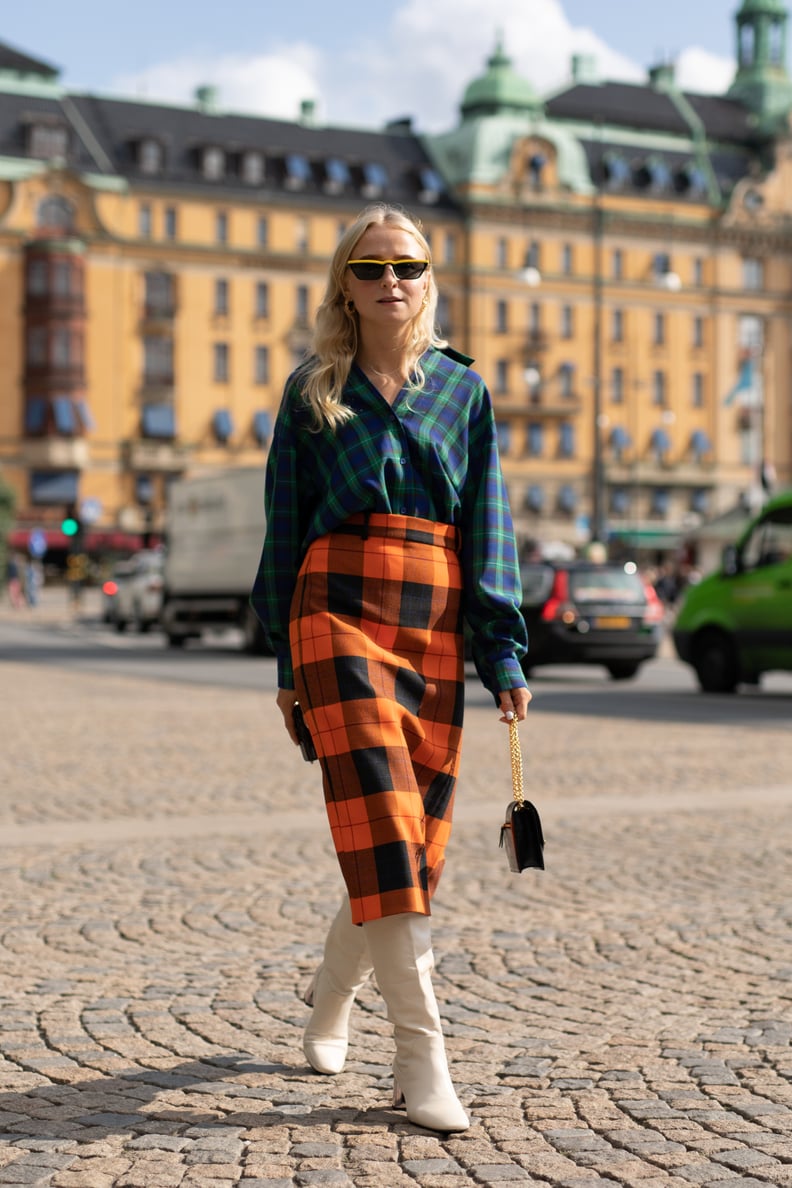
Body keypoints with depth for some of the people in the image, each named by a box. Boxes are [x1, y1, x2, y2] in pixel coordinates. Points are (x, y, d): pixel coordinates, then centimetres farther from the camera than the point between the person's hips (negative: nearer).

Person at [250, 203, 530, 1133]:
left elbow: (488, 527, 8)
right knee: (382, 824, -14)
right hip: (341, 612, -3)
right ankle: (419, 1055, -13)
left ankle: (331, 992, 31)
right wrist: (285, 661, 6)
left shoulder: (462, 389, 11)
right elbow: (285, 526, 9)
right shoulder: (313, 392, 7)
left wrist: (505, 654, 0)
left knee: (419, 834, 5)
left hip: (436, 626, 3)